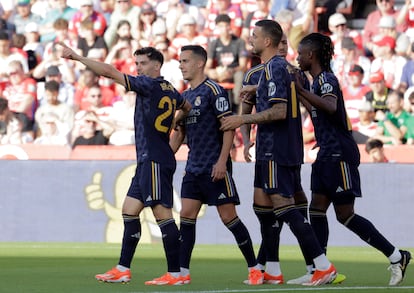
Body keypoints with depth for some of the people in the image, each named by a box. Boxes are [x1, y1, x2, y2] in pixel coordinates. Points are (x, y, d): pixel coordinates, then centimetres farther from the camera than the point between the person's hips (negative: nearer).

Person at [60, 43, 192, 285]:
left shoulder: (150, 85, -11)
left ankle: (175, 274, -9)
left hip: (154, 160, -10)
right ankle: (123, 270, 14)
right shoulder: (170, 91, 13)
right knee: (129, 210, 11)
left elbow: (110, 72, -15)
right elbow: (189, 109, 30)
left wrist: (77, 57, -12)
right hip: (147, 160, 10)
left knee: (162, 213, -9)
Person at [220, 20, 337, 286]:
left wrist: (243, 120, -17)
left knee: (285, 206, -12)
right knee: (262, 202, 14)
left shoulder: (273, 68, -15)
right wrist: (258, 89, 33)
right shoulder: (282, 65, 15)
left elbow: (279, 111, -23)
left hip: (276, 151, -10)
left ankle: (324, 266, -17)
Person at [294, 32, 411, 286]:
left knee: (345, 214, -6)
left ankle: (396, 257, -1)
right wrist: (299, 94, 35)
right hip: (328, 155, 10)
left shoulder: (326, 78, -12)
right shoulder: (320, 79, 17)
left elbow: (330, 106, -34)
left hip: (340, 155, -10)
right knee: (317, 209, 4)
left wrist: (302, 90, -32)